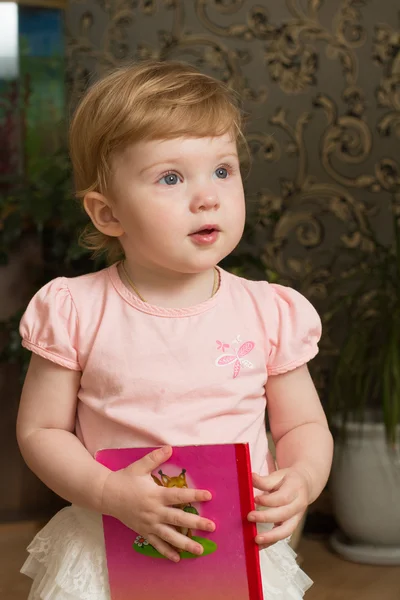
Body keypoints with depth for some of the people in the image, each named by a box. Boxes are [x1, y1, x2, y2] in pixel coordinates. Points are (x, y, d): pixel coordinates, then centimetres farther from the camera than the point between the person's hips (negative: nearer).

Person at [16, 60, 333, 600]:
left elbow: (304, 425, 3)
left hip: (242, 554, 2)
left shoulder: (270, 313, -7)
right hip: (108, 556, -1)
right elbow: (39, 430, -5)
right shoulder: (77, 312, -11)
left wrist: (301, 480, -18)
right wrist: (110, 494, -20)